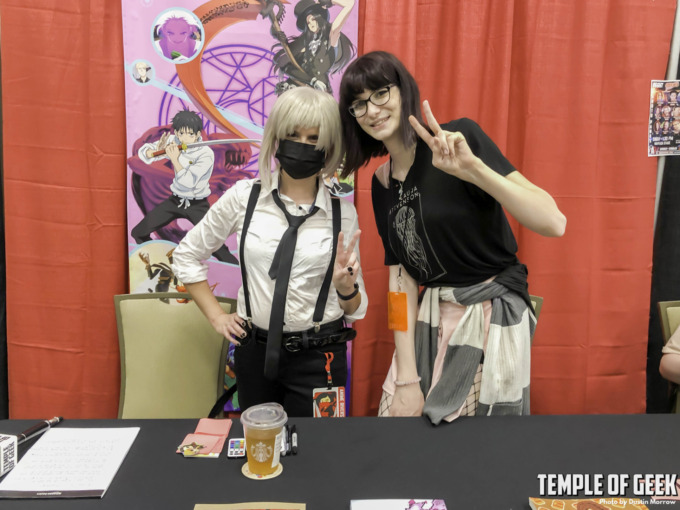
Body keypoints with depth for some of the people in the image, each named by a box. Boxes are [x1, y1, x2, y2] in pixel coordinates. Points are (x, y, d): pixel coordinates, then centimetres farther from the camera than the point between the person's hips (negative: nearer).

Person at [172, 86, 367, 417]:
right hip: (255, 352, 1)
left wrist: (346, 286, -19)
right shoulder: (244, 197, -5)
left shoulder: (343, 213, -5)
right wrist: (216, 316, 3)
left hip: (319, 359, -1)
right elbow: (186, 256, 8)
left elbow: (355, 309, 1)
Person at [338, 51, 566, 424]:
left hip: (491, 318, -5)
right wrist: (407, 378, -3)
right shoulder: (382, 183, 5)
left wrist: (473, 168, -33)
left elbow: (554, 224, -21)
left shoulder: (461, 138, -12)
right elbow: (401, 276, 2)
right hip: (432, 323, 5)